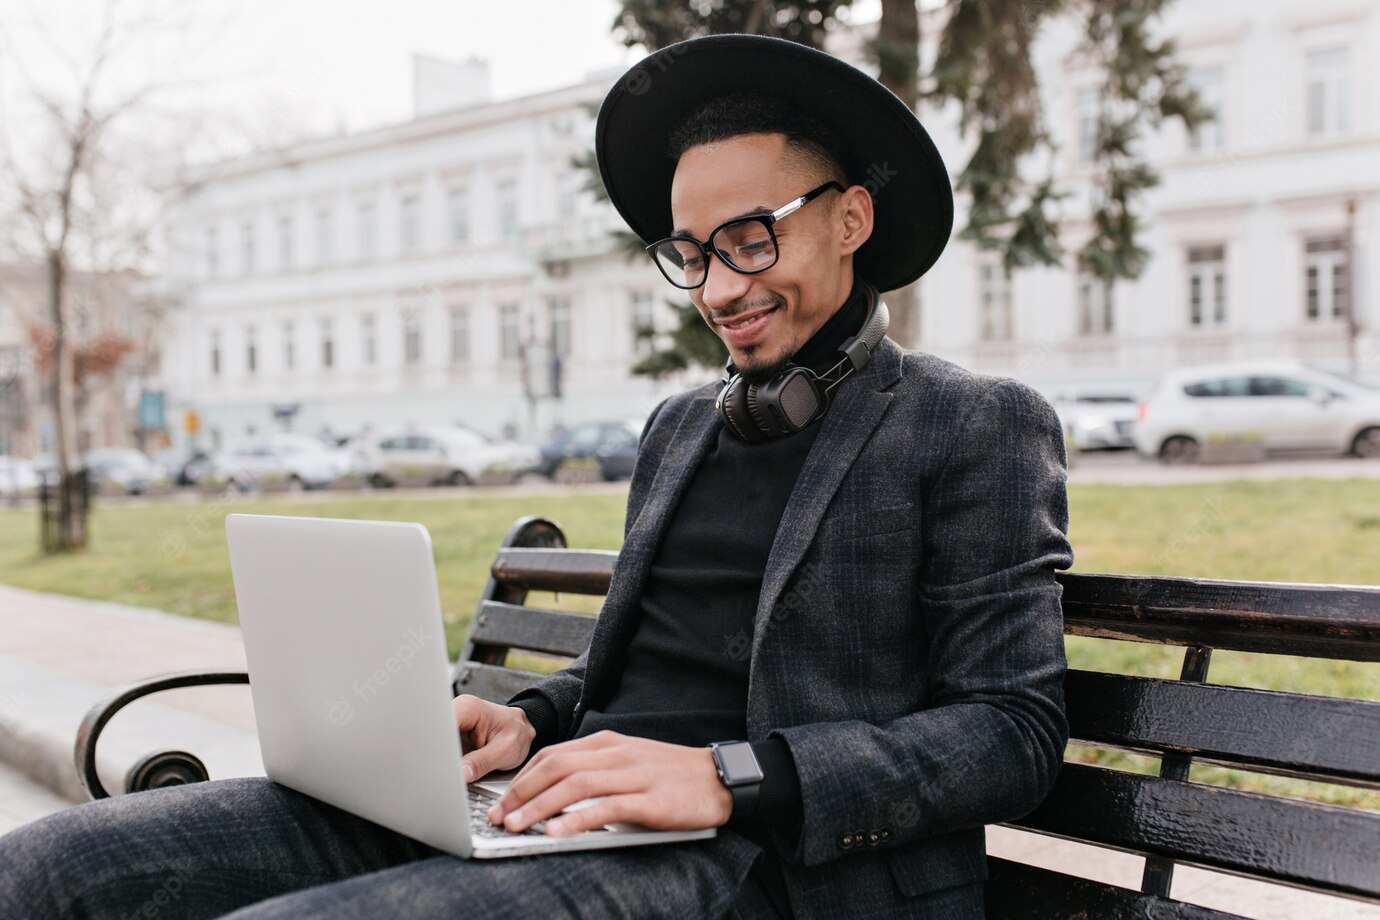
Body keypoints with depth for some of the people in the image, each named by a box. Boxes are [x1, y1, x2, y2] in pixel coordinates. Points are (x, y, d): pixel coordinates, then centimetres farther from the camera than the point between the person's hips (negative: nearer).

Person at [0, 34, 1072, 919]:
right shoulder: (680, 425, 23)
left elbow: (1015, 731, -6)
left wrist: (732, 779, -18)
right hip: (570, 808, 7)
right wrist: (531, 719, 5)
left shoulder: (980, 426, 2)